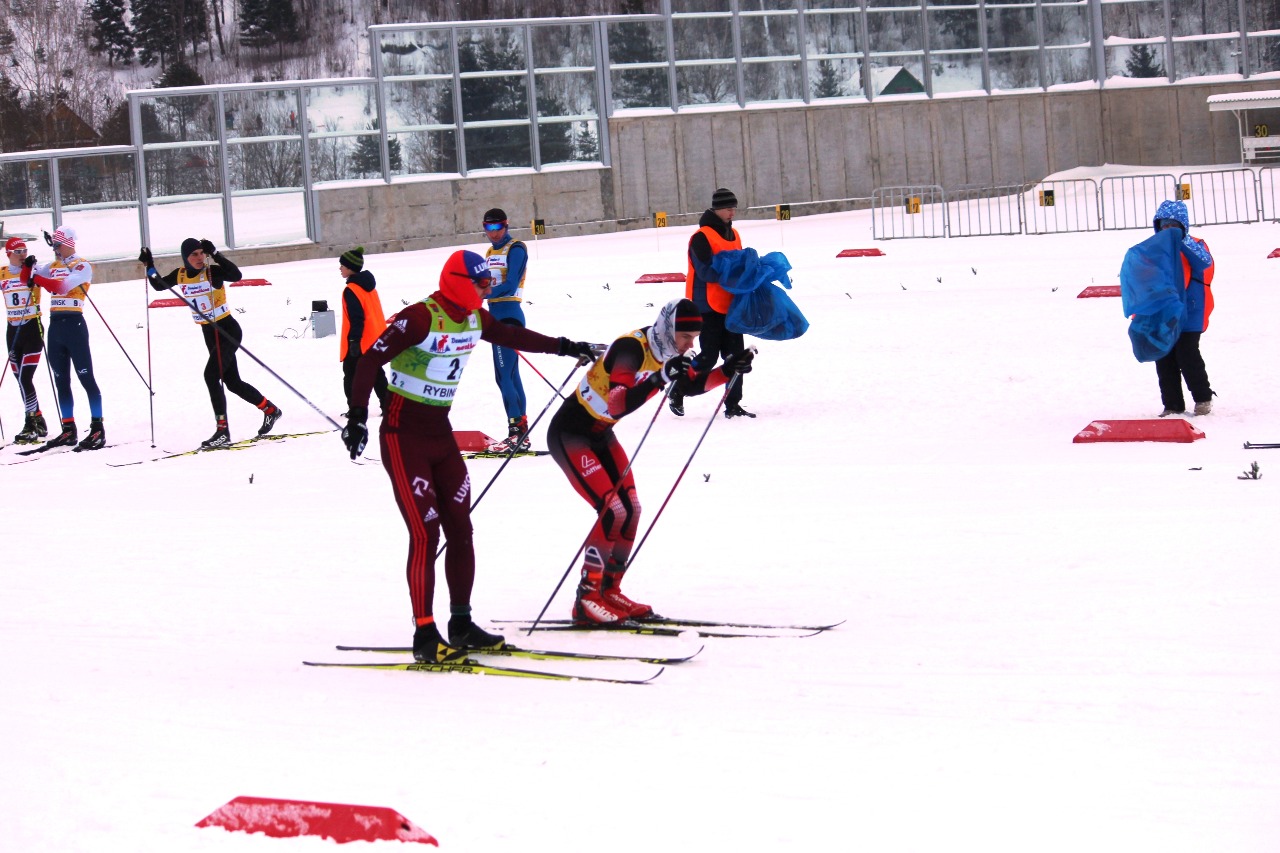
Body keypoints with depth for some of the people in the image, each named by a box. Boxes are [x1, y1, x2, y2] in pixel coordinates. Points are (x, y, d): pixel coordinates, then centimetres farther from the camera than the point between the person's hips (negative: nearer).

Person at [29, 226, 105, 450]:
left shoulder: (82, 266, -5)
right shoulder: (53, 266, 16)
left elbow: (63, 286, -22)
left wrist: (38, 278, -26)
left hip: (74, 324, -8)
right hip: (55, 325, 8)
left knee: (85, 377, -8)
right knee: (61, 380, 9)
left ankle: (97, 429, -8)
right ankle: (68, 429, 15)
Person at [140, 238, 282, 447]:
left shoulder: (212, 272, -18)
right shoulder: (180, 275, 1)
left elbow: (236, 275, -36)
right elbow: (159, 285, 15)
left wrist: (214, 254, -39)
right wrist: (149, 266, -1)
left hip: (228, 330, -8)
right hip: (209, 333, 8)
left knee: (211, 375, -21)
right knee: (232, 382, 14)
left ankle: (222, 430, -19)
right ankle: (270, 410, 35)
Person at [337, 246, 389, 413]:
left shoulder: (351, 290, -19)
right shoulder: (368, 284, 10)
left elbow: (356, 318, -23)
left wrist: (354, 340, -22)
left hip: (359, 343, -9)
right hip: (374, 340, 9)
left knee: (352, 376, 0)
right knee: (376, 374, 17)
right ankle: (387, 405, 19)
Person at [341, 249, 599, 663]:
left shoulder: (474, 319, 4)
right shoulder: (421, 318, -20)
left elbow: (511, 336, 22)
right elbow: (371, 360, -22)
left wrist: (562, 346, 26)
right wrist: (357, 417, -27)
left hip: (441, 434, 8)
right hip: (404, 437, -8)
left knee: (460, 529, 8)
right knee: (425, 532, -11)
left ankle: (461, 624, 18)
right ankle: (425, 636, -6)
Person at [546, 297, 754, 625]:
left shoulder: (665, 349, -2)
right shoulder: (632, 348, -28)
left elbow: (693, 384, 11)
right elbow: (618, 403, -40)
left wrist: (728, 370, -6)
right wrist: (660, 378, -52)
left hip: (600, 435, 9)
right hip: (569, 434, -9)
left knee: (630, 510, 4)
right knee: (614, 510, -17)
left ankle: (608, 591, 16)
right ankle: (587, 599, -10)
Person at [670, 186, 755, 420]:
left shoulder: (732, 235, 14)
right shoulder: (702, 237, -12)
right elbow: (705, 272, -20)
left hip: (730, 305, 8)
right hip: (708, 306, -8)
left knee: (735, 356, 4)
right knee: (708, 357, -6)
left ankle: (733, 405, 10)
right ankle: (677, 391, 13)